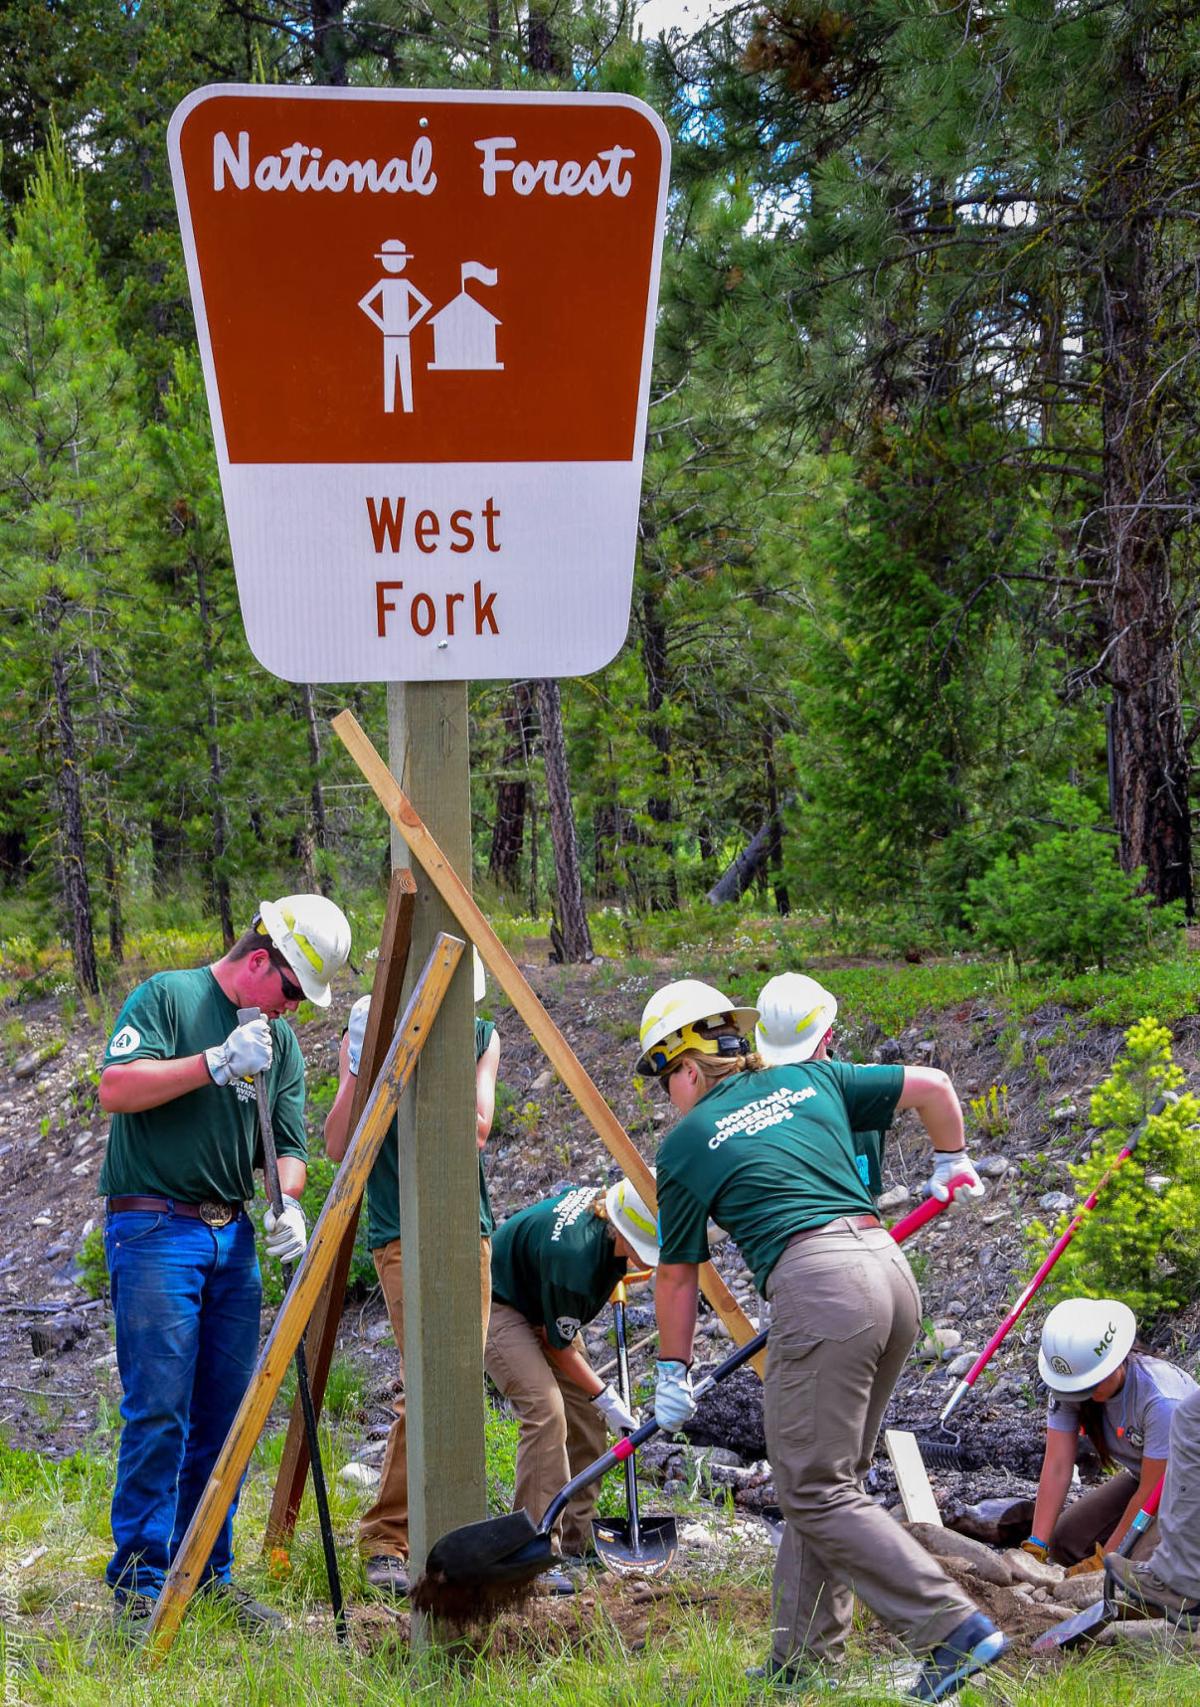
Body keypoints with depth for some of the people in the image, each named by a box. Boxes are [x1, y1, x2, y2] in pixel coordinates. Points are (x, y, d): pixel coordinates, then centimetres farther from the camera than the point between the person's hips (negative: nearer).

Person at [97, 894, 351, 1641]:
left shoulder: (281, 1041, 15)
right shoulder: (167, 996, -4)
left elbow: (288, 1143, 12)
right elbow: (117, 1087, -16)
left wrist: (286, 1205, -9)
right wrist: (217, 1063, -22)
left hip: (233, 1236, 7)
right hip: (156, 1227, -7)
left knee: (224, 1413, 7)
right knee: (158, 1410, -12)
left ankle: (208, 1575, 15)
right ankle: (138, 1584, -8)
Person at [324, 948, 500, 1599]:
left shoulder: (480, 1037, 9)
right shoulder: (369, 1035, -2)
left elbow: (474, 1130, -7)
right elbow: (337, 1146, -7)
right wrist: (363, 1063, -19)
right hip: (401, 1234, -5)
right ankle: (385, 1543, -7)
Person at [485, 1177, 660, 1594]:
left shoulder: (605, 1201, -18)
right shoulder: (573, 1258, -39)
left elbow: (566, 1192, 10)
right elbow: (559, 1345, -21)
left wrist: (614, 1278, 12)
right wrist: (605, 1397, -11)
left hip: (541, 1304, 10)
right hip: (498, 1305, -10)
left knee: (586, 1415, 3)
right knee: (545, 1410, -25)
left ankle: (576, 1544, 12)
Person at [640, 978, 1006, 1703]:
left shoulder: (686, 1146, 8)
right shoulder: (812, 1082, 19)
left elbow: (678, 1277, 17)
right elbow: (933, 1085, 23)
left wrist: (673, 1373, 30)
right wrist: (952, 1163, 40)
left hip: (818, 1285, -7)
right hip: (891, 1268, 7)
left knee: (819, 1493, -3)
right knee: (828, 1478, 14)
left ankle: (958, 1629, -13)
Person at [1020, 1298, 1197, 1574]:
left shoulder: (1161, 1399, -35)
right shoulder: (1070, 1388, -17)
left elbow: (1150, 1492, -28)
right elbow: (1057, 1467, -19)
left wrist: (1104, 1560, -24)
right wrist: (1035, 1546, -27)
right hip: (1143, 1478, 7)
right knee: (1064, 1542, -6)